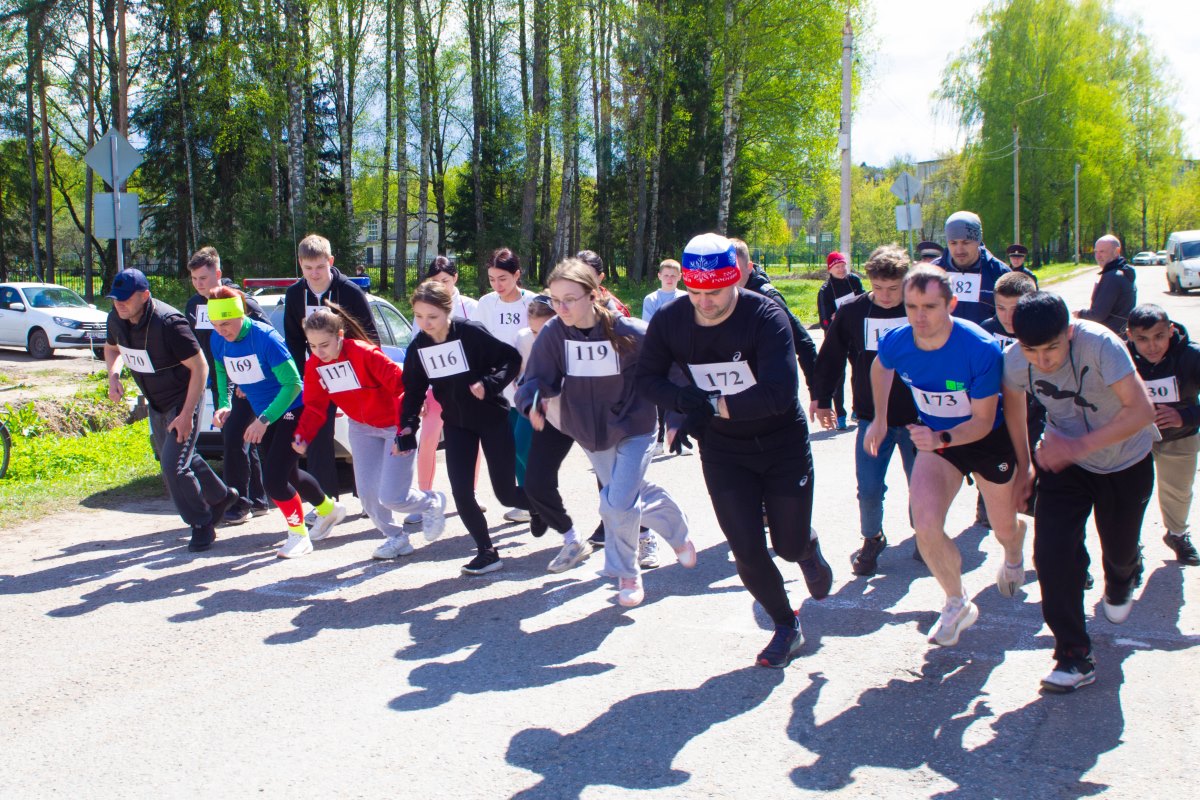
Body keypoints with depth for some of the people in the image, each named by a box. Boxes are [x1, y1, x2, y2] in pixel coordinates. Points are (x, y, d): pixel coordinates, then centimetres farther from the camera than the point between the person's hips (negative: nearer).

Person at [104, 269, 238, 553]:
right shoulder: (116, 319, -8)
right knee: (182, 457, 21)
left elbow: (200, 367, -26)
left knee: (173, 466, -15)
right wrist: (113, 375, -7)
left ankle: (202, 524, 5)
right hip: (156, 403, 8)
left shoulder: (167, 322, -30)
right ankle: (221, 497, 44)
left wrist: (187, 414, -27)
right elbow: (112, 348, 15)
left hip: (183, 400, -8)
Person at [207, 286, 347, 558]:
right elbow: (222, 372, 16)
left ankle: (299, 535, 6)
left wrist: (265, 420, -30)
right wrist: (224, 404, -1)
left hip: (292, 411, -8)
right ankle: (329, 509, 44)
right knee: (287, 474, 19)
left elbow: (292, 384, -25)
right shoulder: (219, 341, -6)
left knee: (273, 478, -14)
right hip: (264, 415, 8)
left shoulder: (266, 338, -26)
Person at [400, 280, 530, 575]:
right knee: (461, 493, -6)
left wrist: (490, 384, -27)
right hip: (456, 424, 4)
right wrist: (407, 430, -4)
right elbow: (413, 392, 4)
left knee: (506, 493, 1)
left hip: (492, 418, -4)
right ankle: (486, 552, 11)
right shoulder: (417, 348, -6)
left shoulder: (472, 333, -21)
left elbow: (512, 358, -13)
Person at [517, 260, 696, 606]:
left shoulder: (630, 333, -24)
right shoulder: (553, 334, -16)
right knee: (635, 493, 17)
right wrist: (533, 402, -37)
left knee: (619, 504, -8)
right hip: (590, 433, 4)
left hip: (633, 430, -4)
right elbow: (537, 379, -15)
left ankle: (626, 573, 20)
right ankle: (679, 532, 43)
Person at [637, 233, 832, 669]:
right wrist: (686, 400, -22)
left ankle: (808, 549, 47)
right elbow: (647, 378, -2)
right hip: (723, 452, 2)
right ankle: (786, 626, 23)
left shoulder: (765, 317, -25)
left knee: (789, 545, 6)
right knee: (747, 550, -3)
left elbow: (781, 394, -32)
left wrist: (711, 407, -32)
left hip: (783, 445, -2)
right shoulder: (669, 322, -13)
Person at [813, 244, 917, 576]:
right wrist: (823, 399, 9)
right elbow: (831, 358, 6)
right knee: (869, 488, -3)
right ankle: (872, 539, 24)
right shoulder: (851, 312, -6)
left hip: (918, 418, 0)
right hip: (871, 419, 0)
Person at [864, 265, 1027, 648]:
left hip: (989, 440, -2)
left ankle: (1013, 556, 59)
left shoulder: (981, 349, -33)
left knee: (1006, 531, 18)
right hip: (935, 438, 2)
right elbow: (880, 368, 6)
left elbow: (983, 421, -25)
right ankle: (957, 604, 7)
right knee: (926, 526, -19)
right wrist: (879, 420, 12)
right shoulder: (895, 342, -21)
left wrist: (941, 439, -42)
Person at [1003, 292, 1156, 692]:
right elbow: (1014, 405, 1)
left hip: (1125, 460, -2)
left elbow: (1142, 411, -36)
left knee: (1119, 548, 18)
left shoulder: (1100, 344, -35)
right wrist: (1024, 465, 6)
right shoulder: (1014, 360, -22)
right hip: (1065, 459, 2)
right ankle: (1074, 656, -3)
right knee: (1052, 550, -16)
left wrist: (1080, 445, -42)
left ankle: (1120, 584, 58)